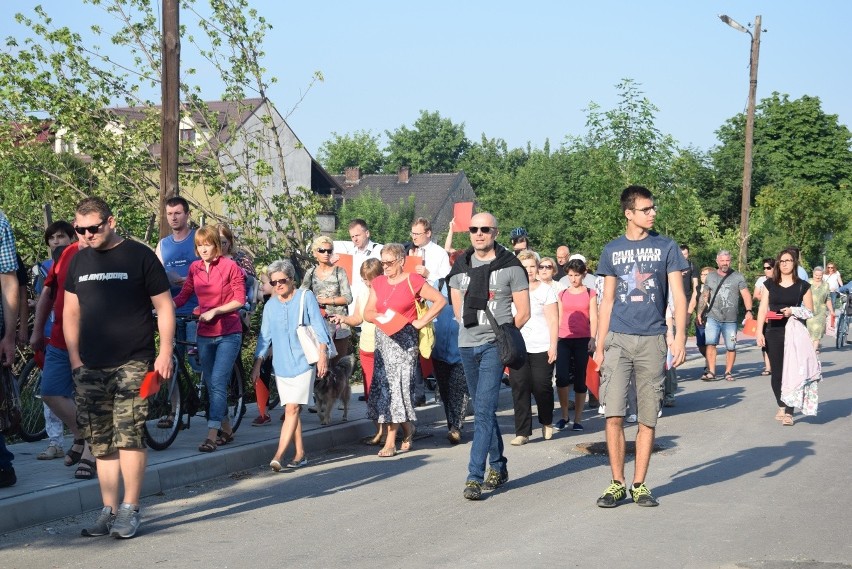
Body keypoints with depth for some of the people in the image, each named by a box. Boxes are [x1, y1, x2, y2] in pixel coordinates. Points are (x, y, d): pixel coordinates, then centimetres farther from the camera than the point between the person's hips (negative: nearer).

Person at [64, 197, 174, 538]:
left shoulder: (139, 256, -1)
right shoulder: (79, 261, 13)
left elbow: (164, 306, 0)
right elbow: (71, 311, 18)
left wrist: (165, 352, -7)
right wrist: (75, 358, 10)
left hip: (132, 364, -5)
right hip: (91, 368, 5)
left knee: (129, 436, -10)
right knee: (101, 442, 6)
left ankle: (130, 510, -2)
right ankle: (109, 510, 11)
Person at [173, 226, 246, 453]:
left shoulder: (230, 267, -8)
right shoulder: (195, 268, 5)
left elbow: (239, 300, -8)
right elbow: (184, 296, 7)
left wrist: (215, 311, -18)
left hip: (228, 334, -5)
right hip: (205, 334, 5)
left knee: (217, 382, -13)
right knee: (211, 384, 11)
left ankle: (212, 435, -14)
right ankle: (226, 429, 24)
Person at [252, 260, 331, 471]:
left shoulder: (306, 297, 0)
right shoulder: (270, 306, 11)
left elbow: (319, 327, -2)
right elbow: (265, 336, 16)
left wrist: (323, 355, -10)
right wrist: (257, 363, 11)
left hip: (303, 363, -5)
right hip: (281, 365, 5)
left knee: (292, 409, -12)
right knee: (291, 410, 6)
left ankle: (278, 456, -19)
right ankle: (300, 455, 13)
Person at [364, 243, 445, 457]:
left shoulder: (413, 281, -5)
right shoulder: (379, 283, 12)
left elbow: (440, 300, -5)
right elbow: (368, 313, 11)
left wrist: (421, 321, -9)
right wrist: (381, 317, -9)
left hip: (404, 340, -6)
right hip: (382, 339, 6)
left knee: (395, 385, -8)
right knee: (383, 385, 4)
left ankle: (391, 441, -5)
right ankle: (407, 429, 22)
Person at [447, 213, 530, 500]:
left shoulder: (510, 266, -3)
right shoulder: (460, 265, 11)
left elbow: (523, 312, -1)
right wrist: (471, 327, 12)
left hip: (494, 345, -6)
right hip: (467, 345, 6)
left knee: (484, 409, -14)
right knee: (483, 409, 14)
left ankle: (475, 477, -16)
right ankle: (498, 467, 28)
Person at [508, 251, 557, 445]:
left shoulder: (545, 290, 2)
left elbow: (553, 320, -1)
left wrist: (553, 346, -9)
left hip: (541, 348, -3)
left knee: (541, 388, -1)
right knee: (519, 388, -4)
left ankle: (547, 422, 26)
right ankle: (522, 432, 1)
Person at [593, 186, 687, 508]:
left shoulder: (666, 247, 4)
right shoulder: (612, 250, 9)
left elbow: (678, 296, 1)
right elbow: (607, 302, 13)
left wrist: (680, 338, -10)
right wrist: (599, 345, 9)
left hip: (652, 340, -1)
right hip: (618, 339, 1)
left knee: (648, 418, 3)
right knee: (614, 414, -6)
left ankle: (639, 485, 11)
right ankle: (617, 484, 3)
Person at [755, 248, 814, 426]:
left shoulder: (803, 286, 5)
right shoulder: (770, 284, 9)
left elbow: (810, 311, 7)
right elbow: (763, 309, 6)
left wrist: (793, 311, -12)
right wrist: (759, 332, -3)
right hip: (774, 333, 2)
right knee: (776, 373, 3)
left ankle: (789, 412, -6)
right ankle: (781, 405, 23)